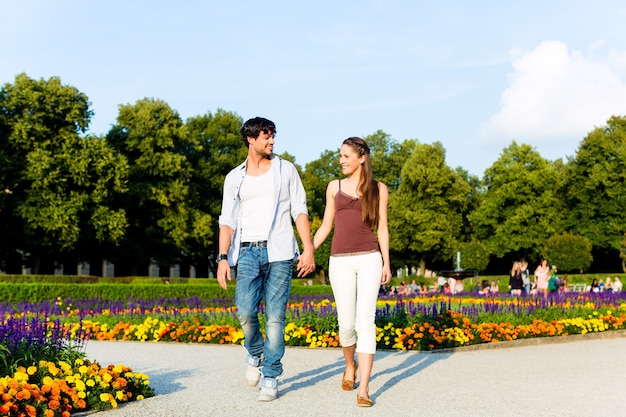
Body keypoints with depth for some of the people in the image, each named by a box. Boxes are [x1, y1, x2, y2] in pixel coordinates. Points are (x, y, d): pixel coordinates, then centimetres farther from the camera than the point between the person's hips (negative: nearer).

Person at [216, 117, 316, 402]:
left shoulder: (286, 169, 10)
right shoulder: (234, 178, 14)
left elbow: (299, 211, 7)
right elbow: (227, 220, 10)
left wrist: (309, 250, -2)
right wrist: (223, 257, -3)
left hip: (279, 251, -1)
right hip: (248, 251, 1)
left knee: (275, 315, -4)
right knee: (245, 311, -13)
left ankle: (270, 378, 6)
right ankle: (254, 354, 18)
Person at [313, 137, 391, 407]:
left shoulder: (379, 189, 8)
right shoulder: (334, 187, 12)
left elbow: (382, 228, 8)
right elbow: (326, 226, 13)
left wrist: (386, 263, 1)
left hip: (369, 259, -2)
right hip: (340, 261, 2)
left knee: (365, 321, -12)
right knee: (346, 324, 1)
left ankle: (363, 389, -13)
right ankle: (350, 365, 33)